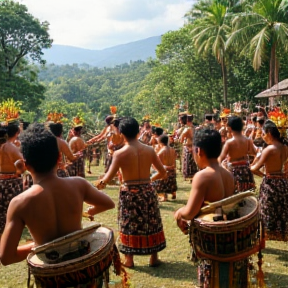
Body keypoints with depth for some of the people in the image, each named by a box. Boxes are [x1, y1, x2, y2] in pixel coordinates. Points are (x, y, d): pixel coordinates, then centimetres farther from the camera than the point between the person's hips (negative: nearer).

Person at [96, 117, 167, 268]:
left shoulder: (120, 153, -13)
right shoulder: (149, 150, -4)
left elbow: (108, 178, -16)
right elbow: (162, 172, 3)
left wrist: (99, 184, 5)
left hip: (129, 193, -2)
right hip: (148, 191, 3)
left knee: (129, 226, 12)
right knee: (151, 224, 16)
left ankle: (129, 259, 22)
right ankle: (154, 258, 27)